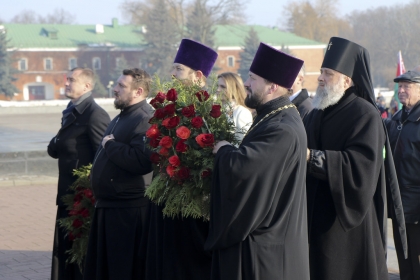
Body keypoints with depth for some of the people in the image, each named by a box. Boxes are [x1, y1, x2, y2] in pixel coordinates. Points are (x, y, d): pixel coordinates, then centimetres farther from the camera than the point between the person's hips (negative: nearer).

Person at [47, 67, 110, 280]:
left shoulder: (94, 114, -16)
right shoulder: (70, 112, 13)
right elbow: (55, 149, 16)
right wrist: (57, 144, -4)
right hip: (68, 195, 9)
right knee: (65, 249, 15)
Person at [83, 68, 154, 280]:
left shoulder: (145, 120, -18)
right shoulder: (121, 118, 16)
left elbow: (141, 161, -32)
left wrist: (110, 145, -20)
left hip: (128, 211, -10)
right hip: (106, 206, 10)